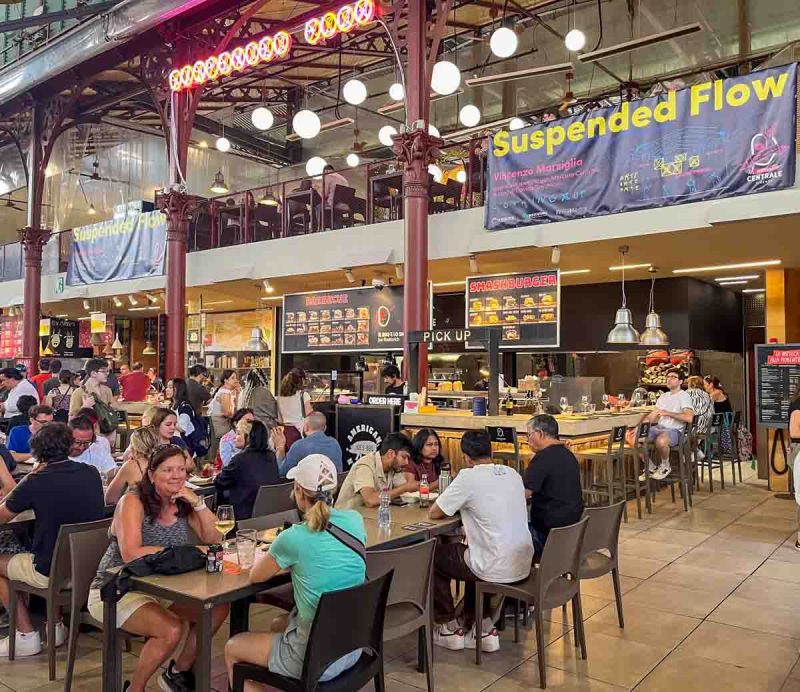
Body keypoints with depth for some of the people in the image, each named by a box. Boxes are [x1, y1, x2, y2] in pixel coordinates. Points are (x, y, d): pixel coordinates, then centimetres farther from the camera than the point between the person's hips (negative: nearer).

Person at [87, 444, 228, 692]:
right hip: (117, 590, -7)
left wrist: (198, 503, -16)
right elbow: (130, 554, -31)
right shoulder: (133, 501, -18)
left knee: (218, 608, -5)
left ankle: (179, 672, 16)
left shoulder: (183, 503, 0)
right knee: (171, 630, -28)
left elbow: (214, 541, -4)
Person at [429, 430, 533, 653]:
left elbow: (433, 513, -5)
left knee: (432, 556, 16)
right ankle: (482, 627, 30)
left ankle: (449, 628, 26)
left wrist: (453, 506, 14)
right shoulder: (512, 473, 5)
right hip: (523, 565, 7)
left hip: (498, 570, -7)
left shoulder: (468, 477, -14)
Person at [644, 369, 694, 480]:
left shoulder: (684, 396, -2)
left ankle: (665, 466, -7)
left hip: (674, 430, -7)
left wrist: (668, 413, -16)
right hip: (658, 428, 7)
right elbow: (653, 417, 20)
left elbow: (689, 418, -19)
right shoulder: (663, 396, 23)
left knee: (661, 440, -40)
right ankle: (651, 467, 4)